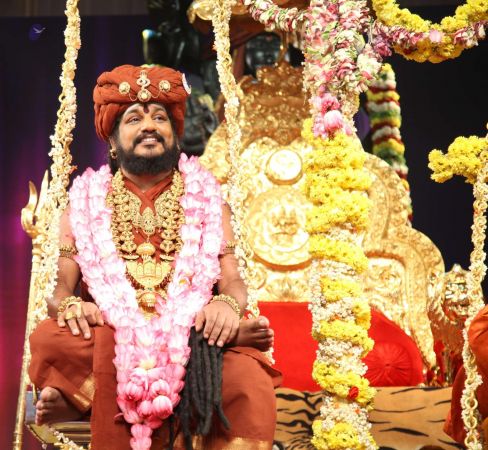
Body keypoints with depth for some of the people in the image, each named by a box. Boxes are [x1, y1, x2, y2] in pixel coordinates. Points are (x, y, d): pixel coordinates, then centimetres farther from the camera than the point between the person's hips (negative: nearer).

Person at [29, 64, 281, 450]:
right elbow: (60, 292, 10)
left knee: (251, 387, -31)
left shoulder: (206, 196, 15)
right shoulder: (85, 200, 14)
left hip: (193, 336, 0)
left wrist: (228, 305, -16)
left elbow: (233, 281, 8)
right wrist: (70, 307, -14)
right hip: (107, 338, 1)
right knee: (50, 342, -32)